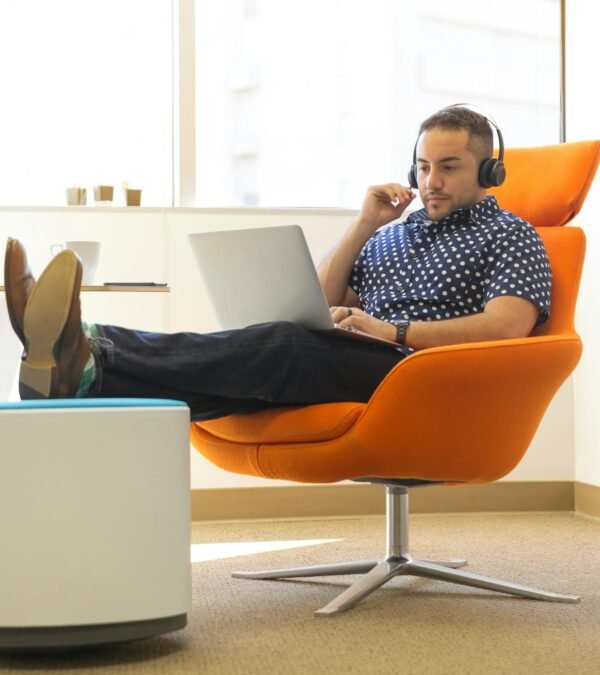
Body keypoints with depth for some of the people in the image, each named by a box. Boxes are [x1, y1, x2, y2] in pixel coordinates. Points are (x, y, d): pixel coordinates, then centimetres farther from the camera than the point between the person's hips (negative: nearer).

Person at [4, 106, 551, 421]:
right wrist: (364, 225, 11)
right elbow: (320, 307, 21)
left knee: (285, 344, -33)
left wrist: (394, 332, -13)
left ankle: (89, 363, -51)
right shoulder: (393, 233, 32)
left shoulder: (509, 235, 13)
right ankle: (78, 363, -47)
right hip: (345, 370, 6)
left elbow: (509, 326, -7)